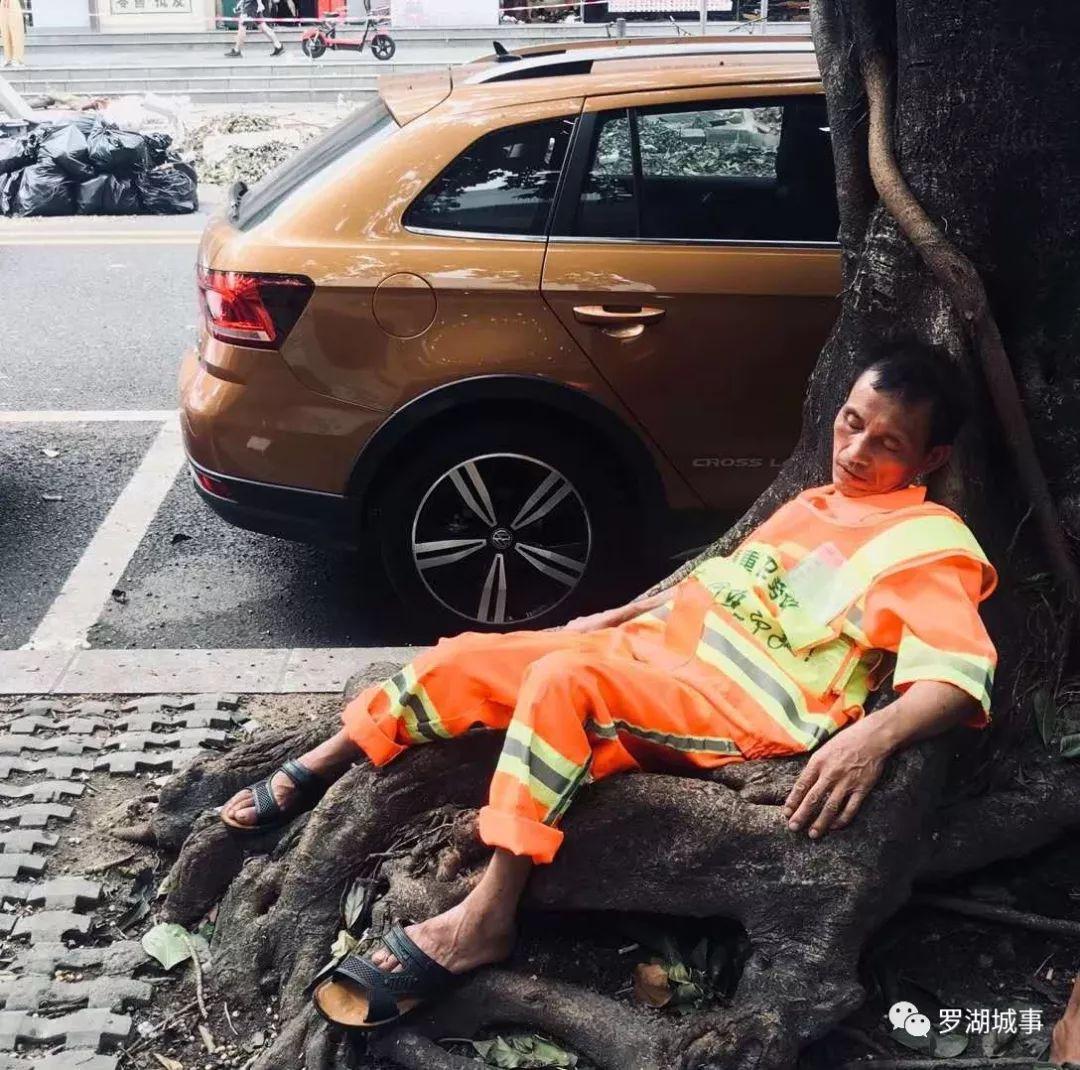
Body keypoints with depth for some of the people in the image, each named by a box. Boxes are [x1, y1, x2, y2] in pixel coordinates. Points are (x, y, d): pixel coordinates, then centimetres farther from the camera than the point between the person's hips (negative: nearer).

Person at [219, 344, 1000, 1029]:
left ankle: (485, 918, -26)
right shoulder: (818, 503, 21)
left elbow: (960, 676, -18)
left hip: (741, 704, -8)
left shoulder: (930, 542, -4)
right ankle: (317, 772, 19)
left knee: (561, 680, -34)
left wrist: (874, 735, -36)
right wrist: (615, 616, 26)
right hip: (651, 646, 8)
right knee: (464, 661, -1)